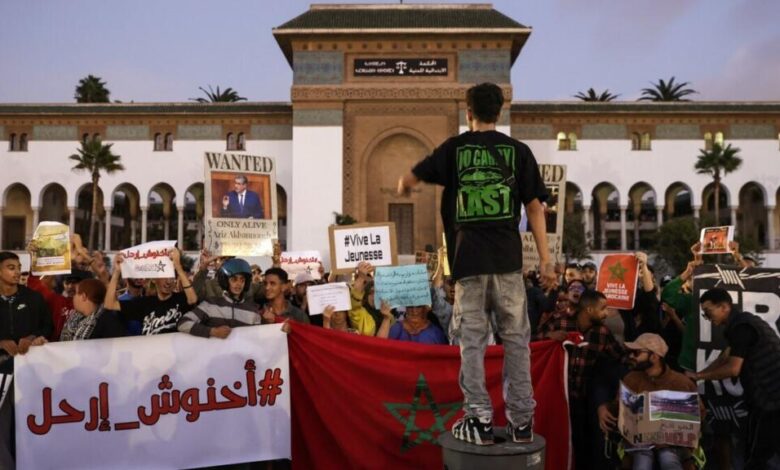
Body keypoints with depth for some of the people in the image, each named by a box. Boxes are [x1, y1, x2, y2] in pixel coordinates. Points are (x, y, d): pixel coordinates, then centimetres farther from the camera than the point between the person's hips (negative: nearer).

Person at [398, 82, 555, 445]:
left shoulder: (453, 148, 7)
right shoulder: (518, 150, 7)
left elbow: (409, 180, 16)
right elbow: (534, 207, 3)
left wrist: (404, 188, 40)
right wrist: (545, 258, 6)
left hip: (468, 258, 0)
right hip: (508, 258, 1)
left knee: (472, 340, 5)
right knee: (515, 339, 7)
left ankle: (479, 420, 7)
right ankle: (521, 421, 11)